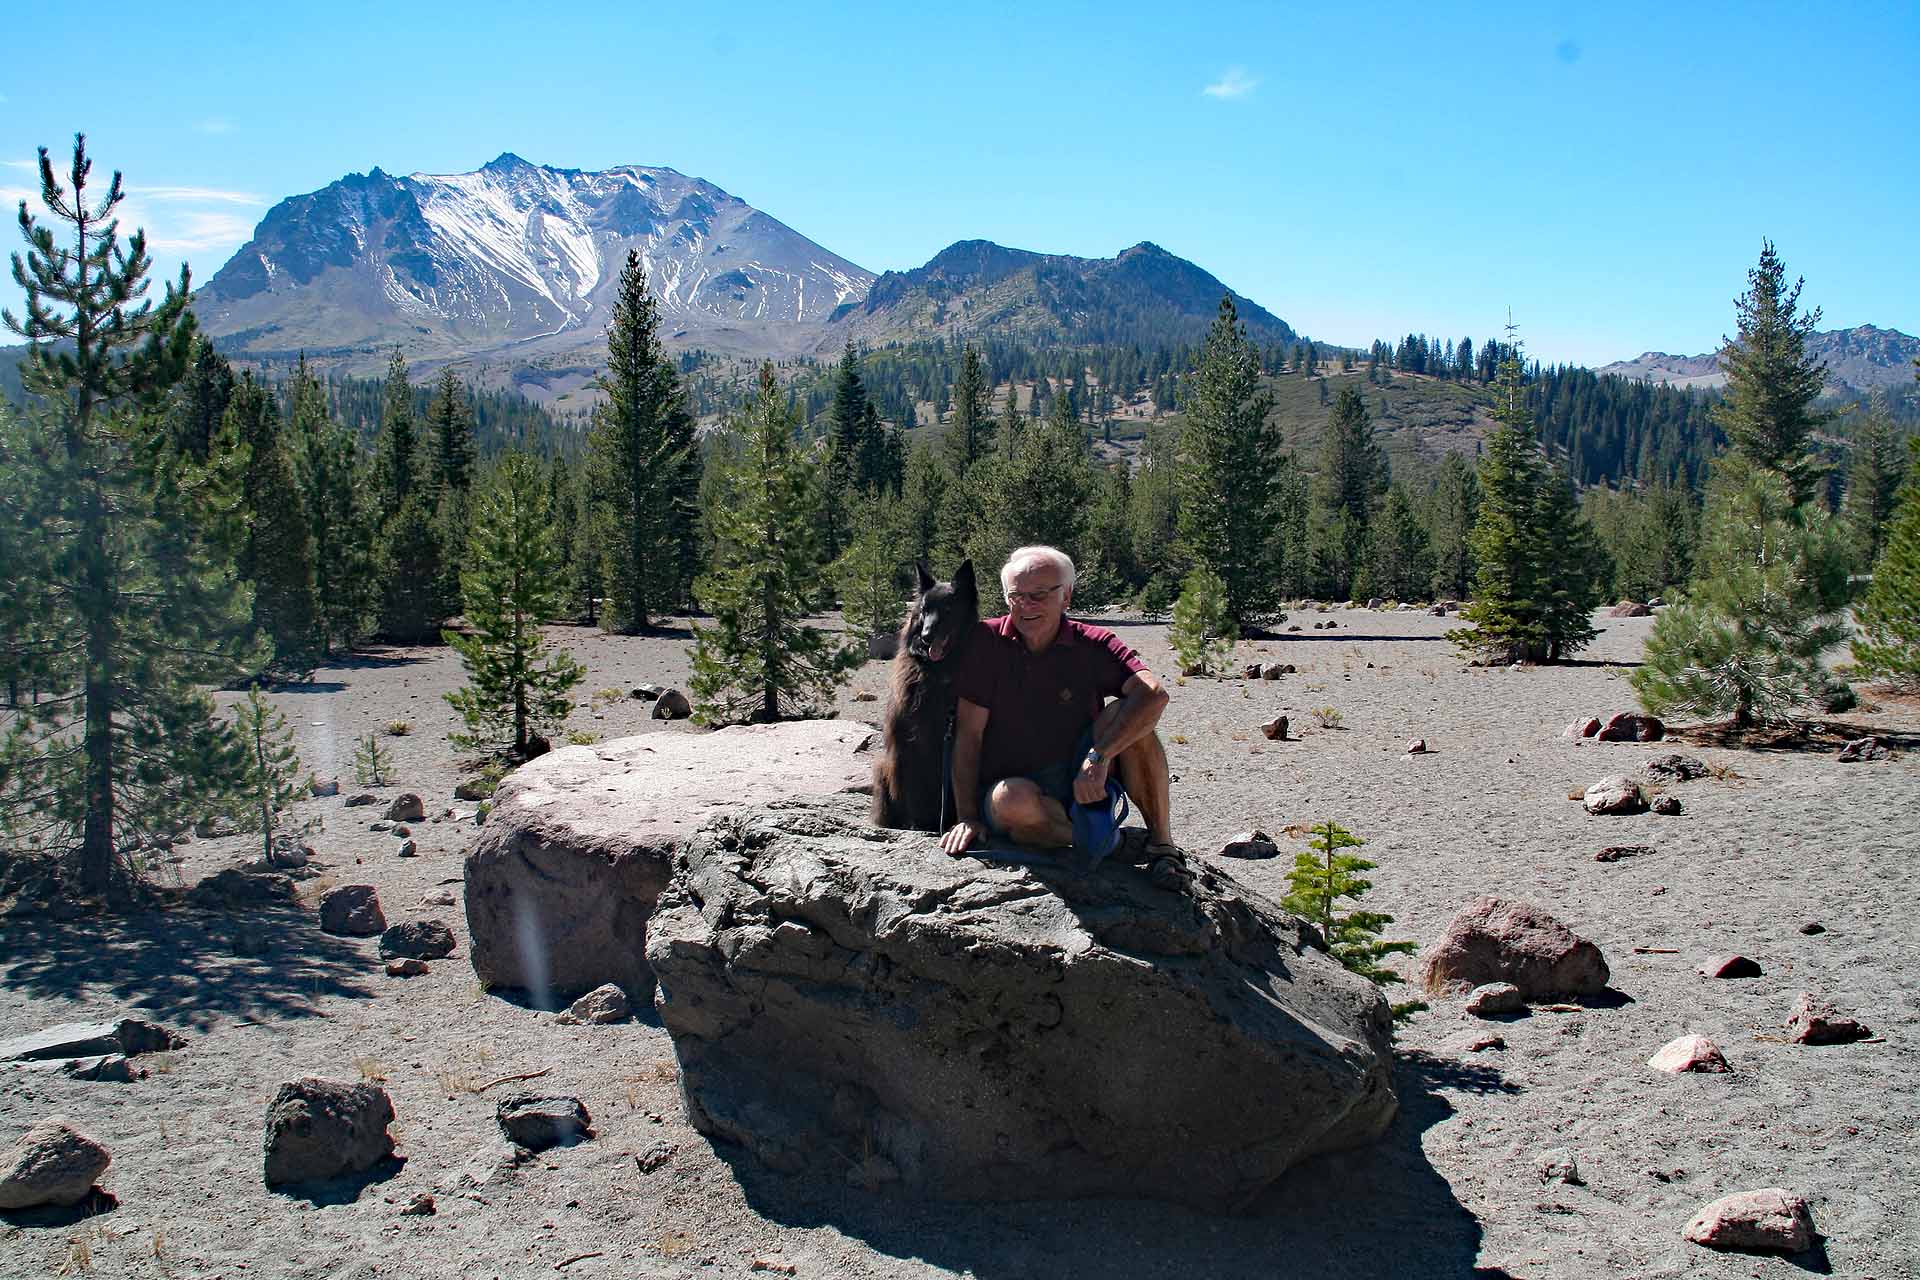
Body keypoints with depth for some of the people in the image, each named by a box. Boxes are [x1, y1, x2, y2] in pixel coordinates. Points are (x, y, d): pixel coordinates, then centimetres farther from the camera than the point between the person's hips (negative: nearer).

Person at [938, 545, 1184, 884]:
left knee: (1123, 714, -23)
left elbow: (1154, 694, -23)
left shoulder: (1093, 646, -5)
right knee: (1014, 800, -37)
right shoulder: (986, 641, -5)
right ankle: (1096, 834, -11)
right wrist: (967, 817, -13)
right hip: (1008, 785, -1)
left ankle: (1161, 841, -16)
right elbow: (968, 734, -6)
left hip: (1080, 783, 1)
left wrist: (1099, 756, -34)